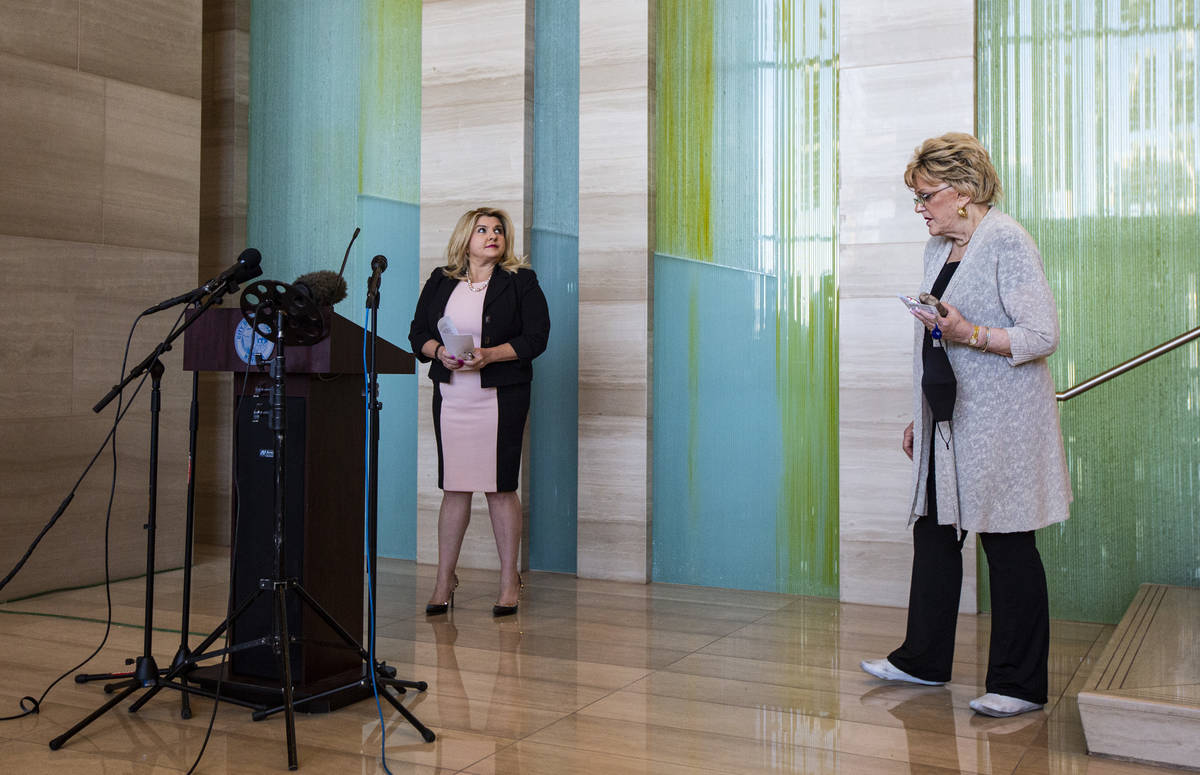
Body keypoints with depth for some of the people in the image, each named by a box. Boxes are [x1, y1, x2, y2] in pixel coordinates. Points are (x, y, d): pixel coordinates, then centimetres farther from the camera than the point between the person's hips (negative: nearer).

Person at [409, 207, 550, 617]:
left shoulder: (520, 282, 1)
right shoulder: (439, 282, 11)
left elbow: (536, 337, -6)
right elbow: (417, 333, 11)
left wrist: (489, 355, -18)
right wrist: (439, 352, -10)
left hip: (502, 395, -3)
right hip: (450, 396, 3)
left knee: (500, 487, 0)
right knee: (454, 488, 7)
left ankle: (509, 580, 12)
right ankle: (444, 579, 17)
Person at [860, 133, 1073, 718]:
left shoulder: (1007, 242, -11)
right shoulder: (938, 248, 15)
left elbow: (1042, 336, -16)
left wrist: (969, 333, -27)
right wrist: (920, 417, 19)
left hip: (998, 424, -8)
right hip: (946, 421, 8)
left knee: (1007, 544, -1)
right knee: (933, 530, 12)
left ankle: (1019, 685, 10)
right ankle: (923, 660, 25)